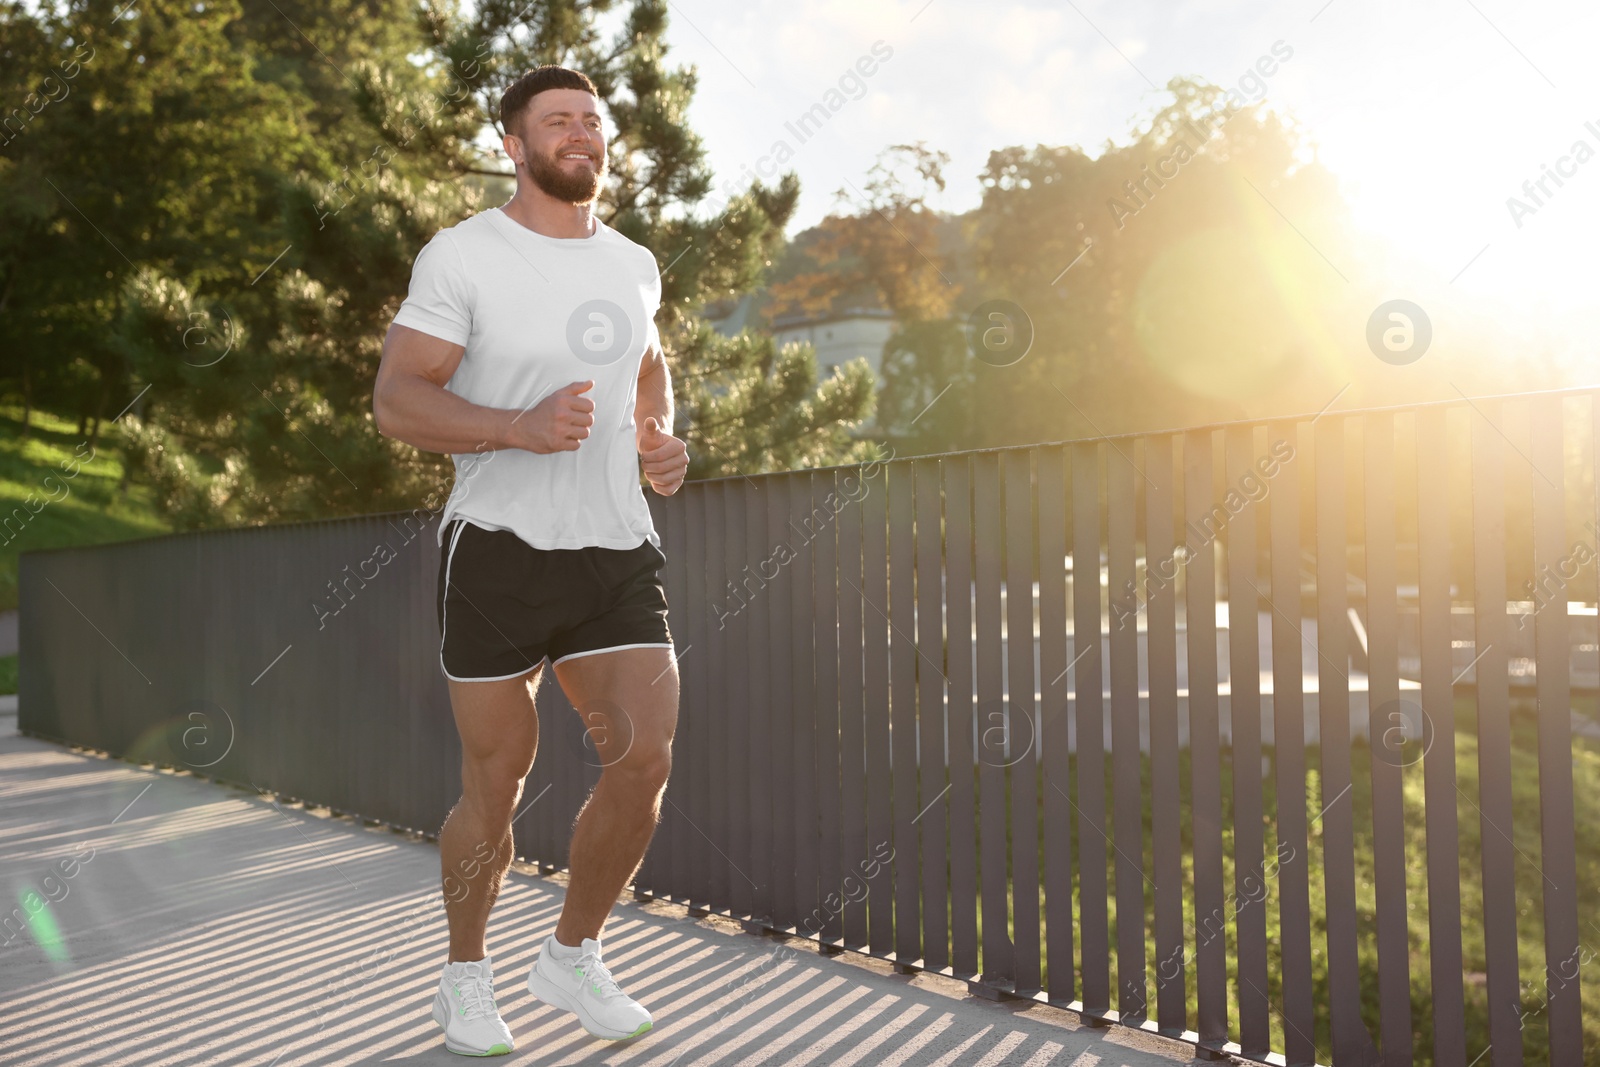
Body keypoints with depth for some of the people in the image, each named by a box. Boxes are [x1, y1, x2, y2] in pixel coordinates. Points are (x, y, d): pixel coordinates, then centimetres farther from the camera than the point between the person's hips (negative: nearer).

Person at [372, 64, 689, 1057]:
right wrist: (522, 427, -27)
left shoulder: (635, 265, 12)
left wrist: (660, 438, 9)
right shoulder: (463, 255, -6)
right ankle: (466, 974, 29)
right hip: (499, 551, -4)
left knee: (646, 757, -8)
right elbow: (396, 401, -12)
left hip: (619, 550, 5)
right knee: (496, 782, 4)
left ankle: (574, 954, 16)